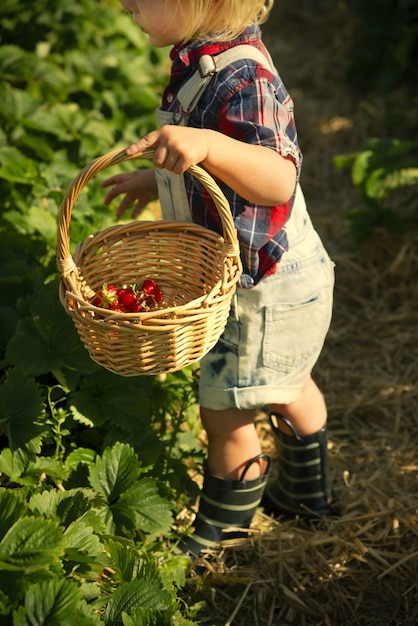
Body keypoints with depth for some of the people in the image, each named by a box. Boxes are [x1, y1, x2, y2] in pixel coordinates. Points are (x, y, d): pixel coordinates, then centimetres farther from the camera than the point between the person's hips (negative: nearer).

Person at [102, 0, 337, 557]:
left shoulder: (243, 77, -30)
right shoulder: (208, 62, 2)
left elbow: (278, 178, -41)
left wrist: (210, 145, -56)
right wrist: (158, 180, 20)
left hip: (264, 290, -11)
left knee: (225, 413, 6)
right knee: (288, 386, 27)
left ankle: (220, 530, 29)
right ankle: (305, 491, 50)